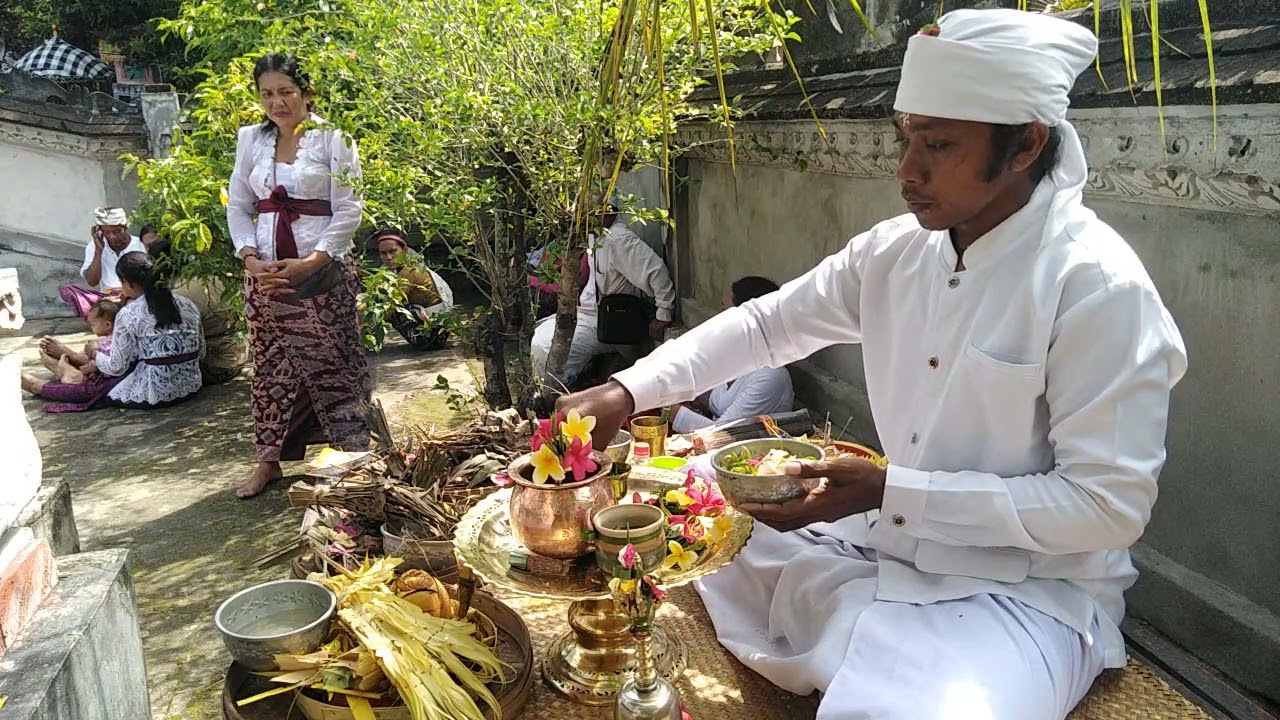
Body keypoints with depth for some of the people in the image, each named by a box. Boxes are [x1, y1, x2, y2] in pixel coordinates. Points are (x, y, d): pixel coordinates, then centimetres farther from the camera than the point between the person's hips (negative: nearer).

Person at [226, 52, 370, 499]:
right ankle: (268, 460, 21)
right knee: (270, 366, 10)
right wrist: (250, 259, -4)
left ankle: (356, 457, 9)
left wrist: (311, 262, -15)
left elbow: (349, 210, -8)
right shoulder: (251, 140, 9)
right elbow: (238, 206, 12)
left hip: (323, 271, -4)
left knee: (332, 363, -1)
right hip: (265, 272, 4)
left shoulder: (331, 138, -4)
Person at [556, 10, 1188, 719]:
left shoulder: (1098, 286, -21)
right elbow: (764, 324, 5)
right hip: (886, 545, 6)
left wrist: (888, 492, -25)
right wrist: (625, 392, -6)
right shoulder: (895, 251, -2)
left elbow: (1109, 505, -20)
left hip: (1027, 587, -6)